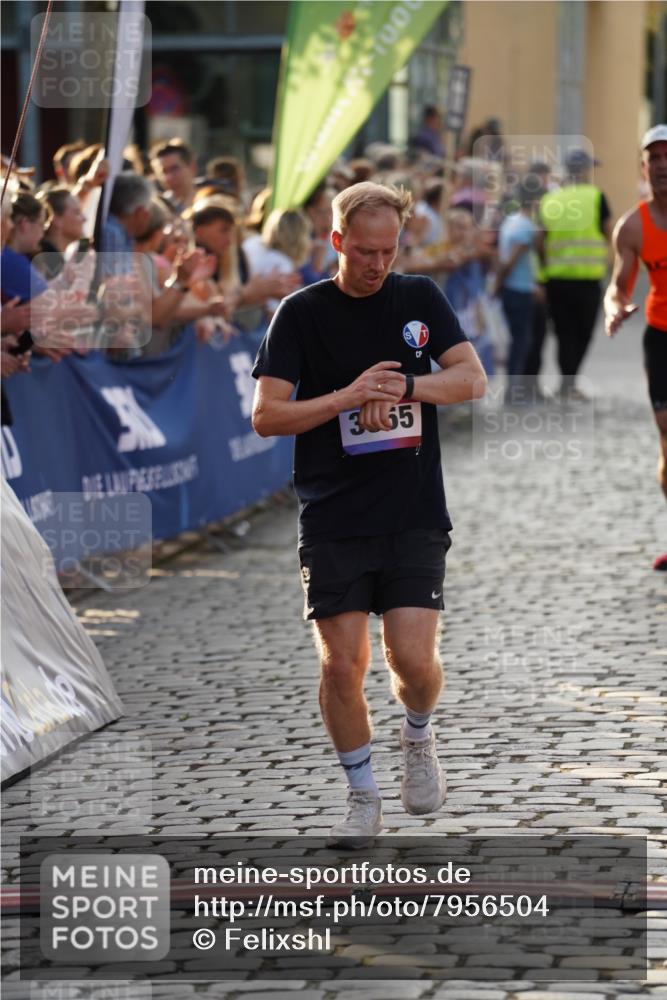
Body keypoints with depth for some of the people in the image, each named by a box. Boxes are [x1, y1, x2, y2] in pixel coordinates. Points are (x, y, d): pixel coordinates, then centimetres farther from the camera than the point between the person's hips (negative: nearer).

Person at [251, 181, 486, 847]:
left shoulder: (420, 298, 7)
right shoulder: (303, 312, 0)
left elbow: (472, 379, 1)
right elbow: (266, 416, -5)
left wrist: (404, 384, -16)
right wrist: (348, 397, -17)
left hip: (414, 516, 1)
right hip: (333, 519, -1)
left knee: (413, 658, -9)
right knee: (340, 665, -5)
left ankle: (418, 736, 24)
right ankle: (362, 797, 13)